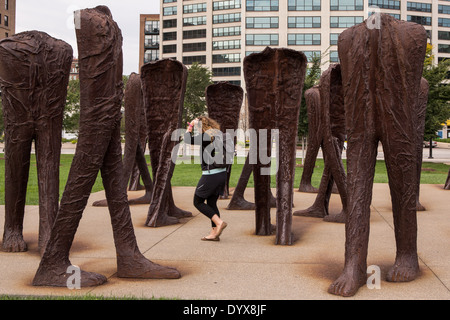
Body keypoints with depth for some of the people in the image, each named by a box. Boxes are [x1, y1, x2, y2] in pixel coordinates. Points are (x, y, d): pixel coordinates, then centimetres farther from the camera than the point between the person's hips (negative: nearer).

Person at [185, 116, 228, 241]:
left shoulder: (206, 136, -14)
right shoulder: (217, 135, 10)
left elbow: (188, 139, -15)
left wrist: (191, 125, 0)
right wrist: (192, 127, 27)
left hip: (210, 175, -8)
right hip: (222, 173, 8)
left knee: (198, 202, 6)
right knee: (212, 203, 14)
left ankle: (219, 222, -5)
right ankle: (214, 233, 14)